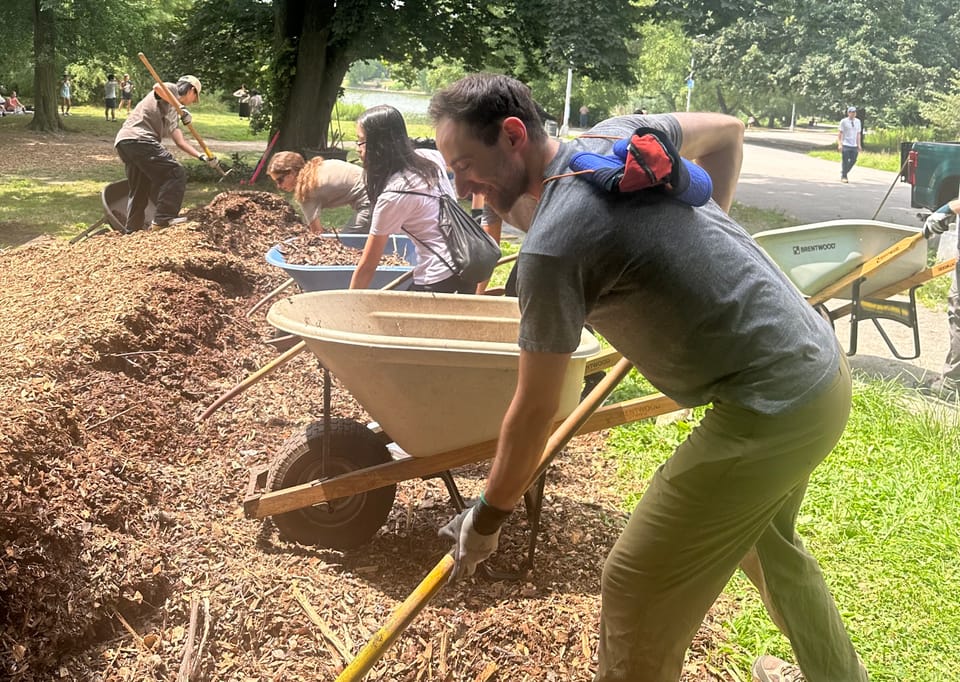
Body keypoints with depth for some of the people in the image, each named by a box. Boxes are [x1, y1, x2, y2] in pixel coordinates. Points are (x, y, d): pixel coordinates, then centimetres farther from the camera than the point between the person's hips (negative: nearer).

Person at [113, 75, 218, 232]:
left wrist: (202, 156, 25)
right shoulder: (171, 89, 9)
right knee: (175, 173, -9)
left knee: (140, 190, 19)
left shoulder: (171, 113, 33)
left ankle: (132, 231, 23)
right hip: (138, 138, -10)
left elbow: (179, 141, 31)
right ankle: (163, 219, -15)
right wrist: (180, 107, -14)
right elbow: (157, 87, -16)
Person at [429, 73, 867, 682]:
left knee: (637, 587, 0)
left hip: (770, 410, -10)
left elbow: (534, 412, -13)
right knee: (767, 535, 33)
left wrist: (485, 520, 1)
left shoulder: (553, 244, -20)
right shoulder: (617, 134, 3)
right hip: (823, 364, 10)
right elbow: (728, 130, 21)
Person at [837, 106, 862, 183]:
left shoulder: (857, 121, 11)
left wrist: (859, 145, 10)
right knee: (845, 162, -3)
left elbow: (858, 134, 14)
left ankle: (844, 173, 24)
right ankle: (843, 176, 10)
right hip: (845, 145, -4)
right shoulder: (844, 121, -2)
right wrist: (839, 144, -9)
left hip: (854, 145, 4)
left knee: (853, 161, 4)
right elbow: (840, 134, -1)